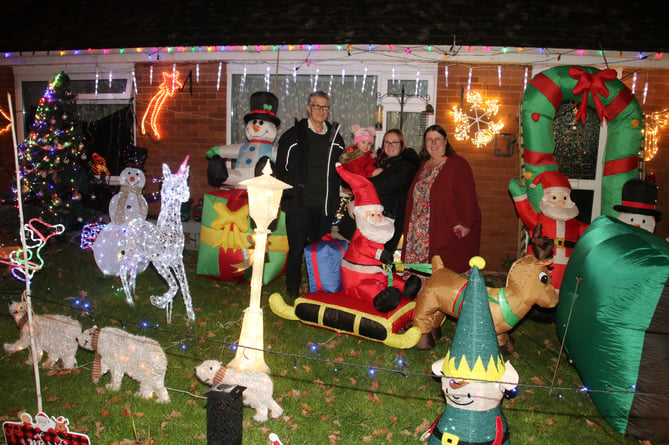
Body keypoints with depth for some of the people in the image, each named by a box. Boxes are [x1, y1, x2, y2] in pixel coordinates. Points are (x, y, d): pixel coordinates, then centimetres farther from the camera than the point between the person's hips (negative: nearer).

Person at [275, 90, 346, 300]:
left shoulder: (335, 138, 13)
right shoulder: (293, 135, 2)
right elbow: (281, 169, 3)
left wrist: (335, 200, 11)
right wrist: (286, 196, -4)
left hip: (325, 205, 3)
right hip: (299, 204, -3)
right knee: (297, 249, 2)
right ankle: (293, 289, 17)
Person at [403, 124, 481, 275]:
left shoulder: (458, 164, -4)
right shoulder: (424, 165, 18)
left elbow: (467, 196, -12)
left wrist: (465, 224, -20)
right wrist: (410, 226, 18)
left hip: (449, 233, -7)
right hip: (420, 233, 7)